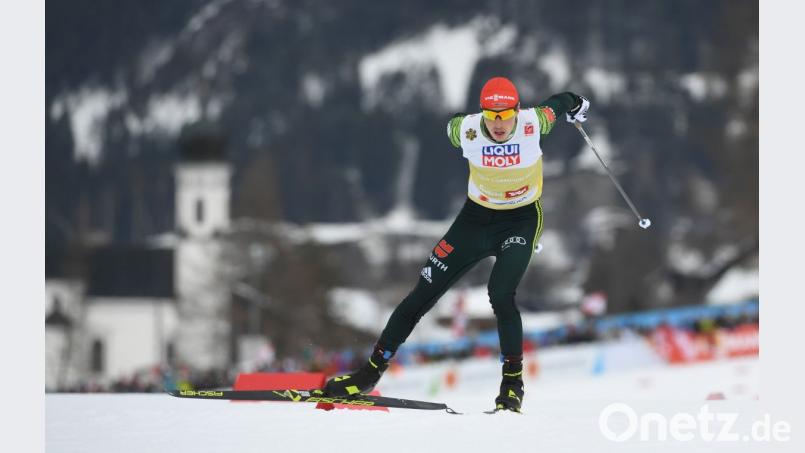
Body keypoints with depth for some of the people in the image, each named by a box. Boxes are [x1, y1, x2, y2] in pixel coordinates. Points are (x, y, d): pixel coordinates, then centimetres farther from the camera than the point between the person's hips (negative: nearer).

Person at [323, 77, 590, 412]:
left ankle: (513, 381, -7)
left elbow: (557, 104, 0)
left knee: (501, 295, -25)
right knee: (424, 294, 1)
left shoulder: (534, 124, -24)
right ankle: (371, 373, 11)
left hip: (521, 220, -2)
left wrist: (574, 105, 22)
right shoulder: (466, 130, -22)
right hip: (476, 217, 2)